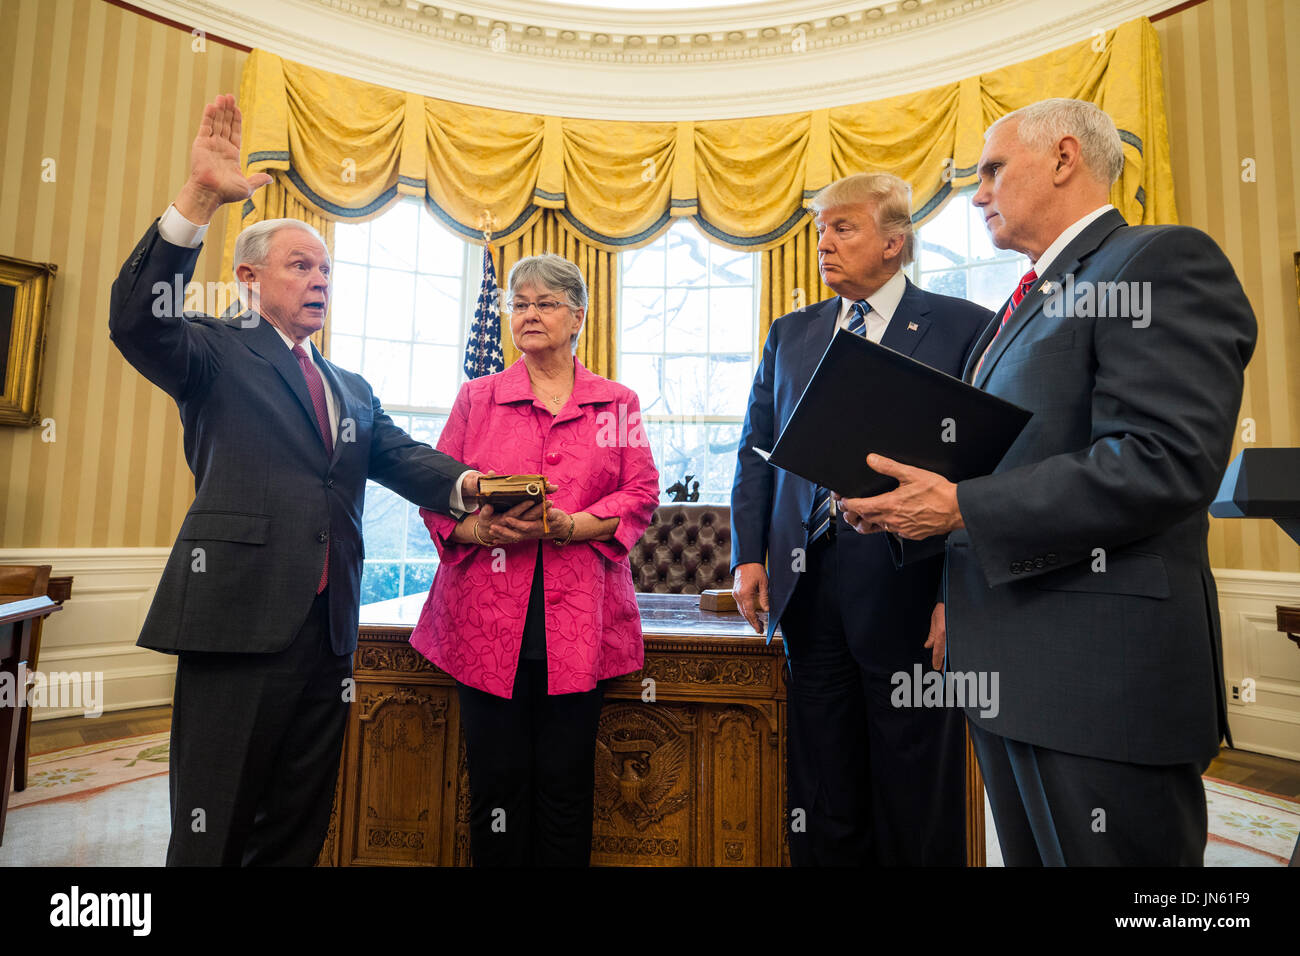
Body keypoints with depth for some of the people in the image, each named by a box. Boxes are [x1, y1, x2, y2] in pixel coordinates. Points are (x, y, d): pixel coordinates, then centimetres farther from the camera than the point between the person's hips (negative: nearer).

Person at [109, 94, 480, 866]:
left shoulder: (353, 390, 17)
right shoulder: (217, 354, 4)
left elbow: (402, 457, 4)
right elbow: (138, 319, -15)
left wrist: (465, 482, -17)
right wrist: (199, 199, -22)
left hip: (328, 628, 5)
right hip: (239, 619, -5)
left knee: (298, 830, 16)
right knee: (213, 832, 6)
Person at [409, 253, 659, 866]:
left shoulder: (617, 404, 10)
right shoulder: (476, 397, 11)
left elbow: (641, 496, 2)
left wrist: (567, 525, -15)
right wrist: (483, 528, -14)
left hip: (578, 621, 0)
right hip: (489, 618, 1)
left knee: (566, 786, 7)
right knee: (496, 786, 7)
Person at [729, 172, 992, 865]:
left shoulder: (965, 328, 0)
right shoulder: (790, 333, 13)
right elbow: (755, 450, 11)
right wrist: (748, 556, 2)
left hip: (906, 584, -3)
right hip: (809, 586, 4)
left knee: (916, 804, 12)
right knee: (820, 796, 17)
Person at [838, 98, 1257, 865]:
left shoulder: (1163, 262, -9)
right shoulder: (1031, 300, 19)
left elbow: (1168, 461, -22)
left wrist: (961, 508, -21)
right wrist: (963, 597, 13)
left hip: (1100, 678, -9)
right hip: (1007, 666, 9)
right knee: (1030, 854, 21)